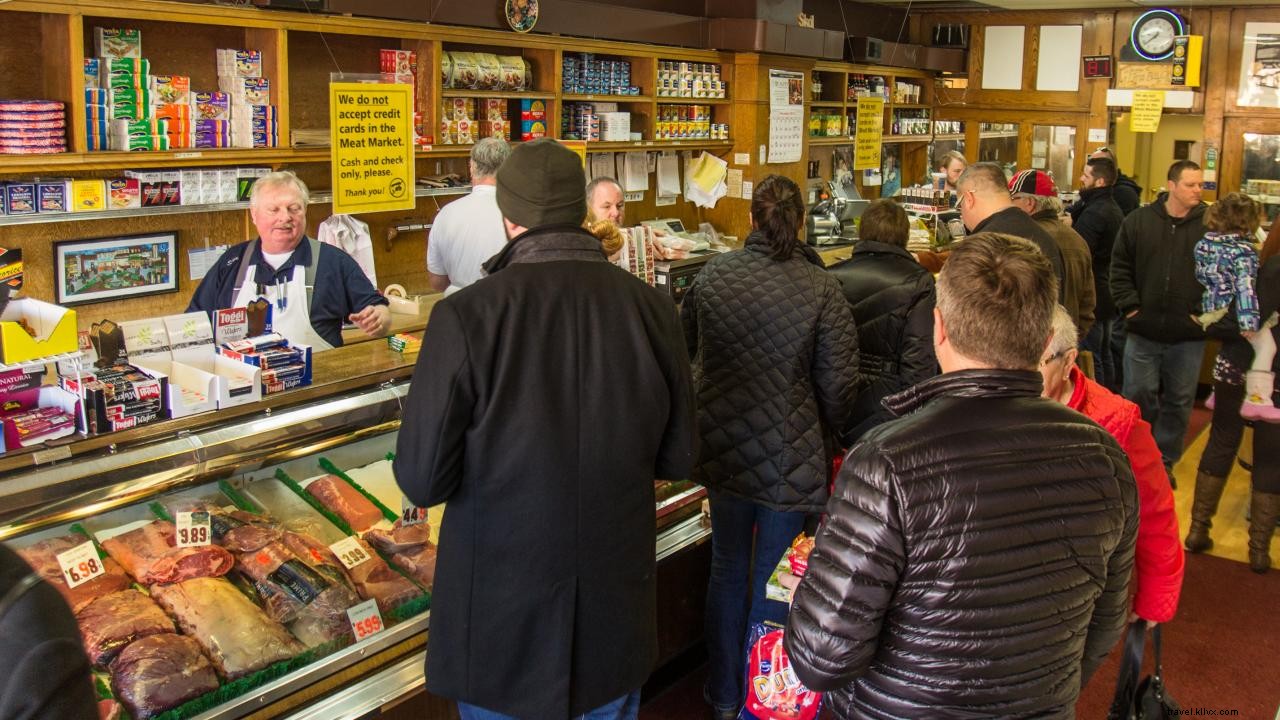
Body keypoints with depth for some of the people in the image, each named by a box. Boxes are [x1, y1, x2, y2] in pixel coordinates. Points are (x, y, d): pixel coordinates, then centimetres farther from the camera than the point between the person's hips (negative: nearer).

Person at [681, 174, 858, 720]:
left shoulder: (712, 275, -2)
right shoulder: (820, 287, -13)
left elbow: (683, 348, 13)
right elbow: (839, 383, -11)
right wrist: (820, 436, 8)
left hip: (721, 449, 4)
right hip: (790, 459, -3)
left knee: (727, 568, 19)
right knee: (774, 583, 11)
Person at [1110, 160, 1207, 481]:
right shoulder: (1138, 221, 0)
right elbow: (1120, 268, 4)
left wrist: (1204, 313, -7)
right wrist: (1129, 306, -5)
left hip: (1188, 336, 0)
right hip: (1143, 331, 0)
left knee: (1179, 401, 11)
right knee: (1139, 397, 9)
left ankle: (1164, 460, 26)